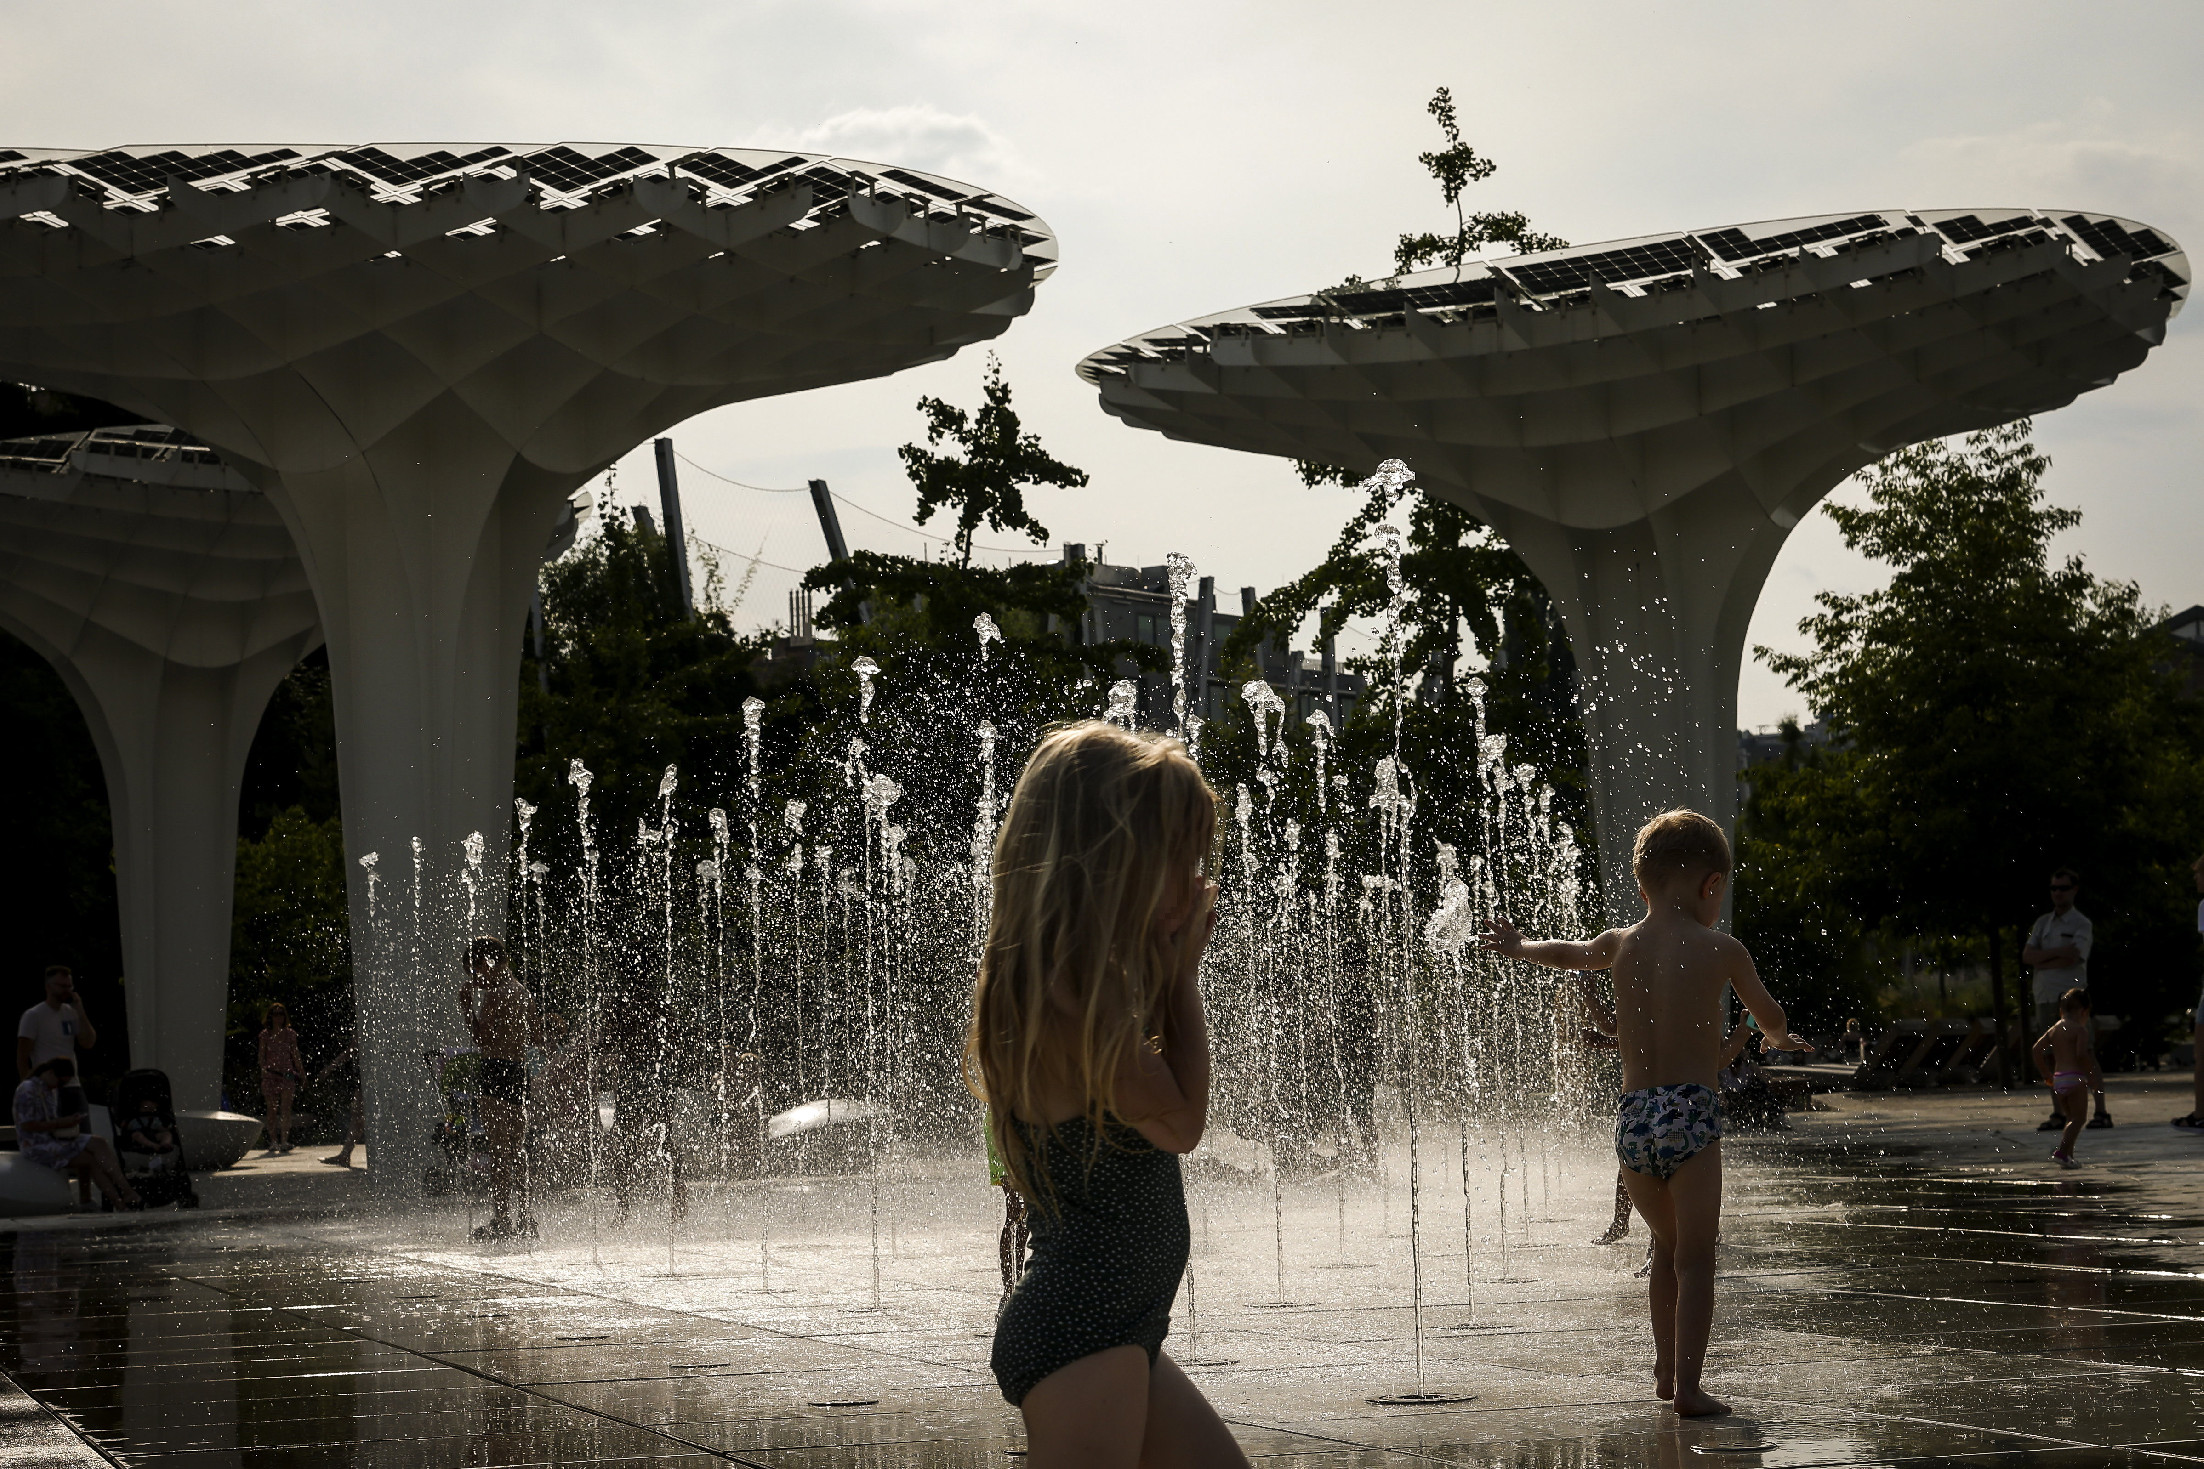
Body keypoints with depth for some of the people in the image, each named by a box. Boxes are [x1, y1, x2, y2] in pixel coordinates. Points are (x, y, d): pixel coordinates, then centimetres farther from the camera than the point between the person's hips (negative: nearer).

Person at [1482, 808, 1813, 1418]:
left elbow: (1566, 952, 34)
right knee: (1695, 1258, -3)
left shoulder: (1620, 944, 11)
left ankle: (1666, 1370, 28)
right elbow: (1767, 1013, 18)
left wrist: (1518, 946, 56)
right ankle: (1687, 1385, -10)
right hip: (1691, 1114, -5)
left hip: (1633, 1116, 5)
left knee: (1667, 1249, 21)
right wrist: (1783, 1038, 43)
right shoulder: (1720, 948, 1)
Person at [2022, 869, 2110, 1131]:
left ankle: (2101, 1113, -7)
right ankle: (2059, 1114, 9)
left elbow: (2071, 959, -15)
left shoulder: (2082, 924, 0)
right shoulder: (2043, 923, 16)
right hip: (2045, 997, 5)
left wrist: (2041, 962, -4)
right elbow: (2026, 956, 3)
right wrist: (2057, 953, -11)